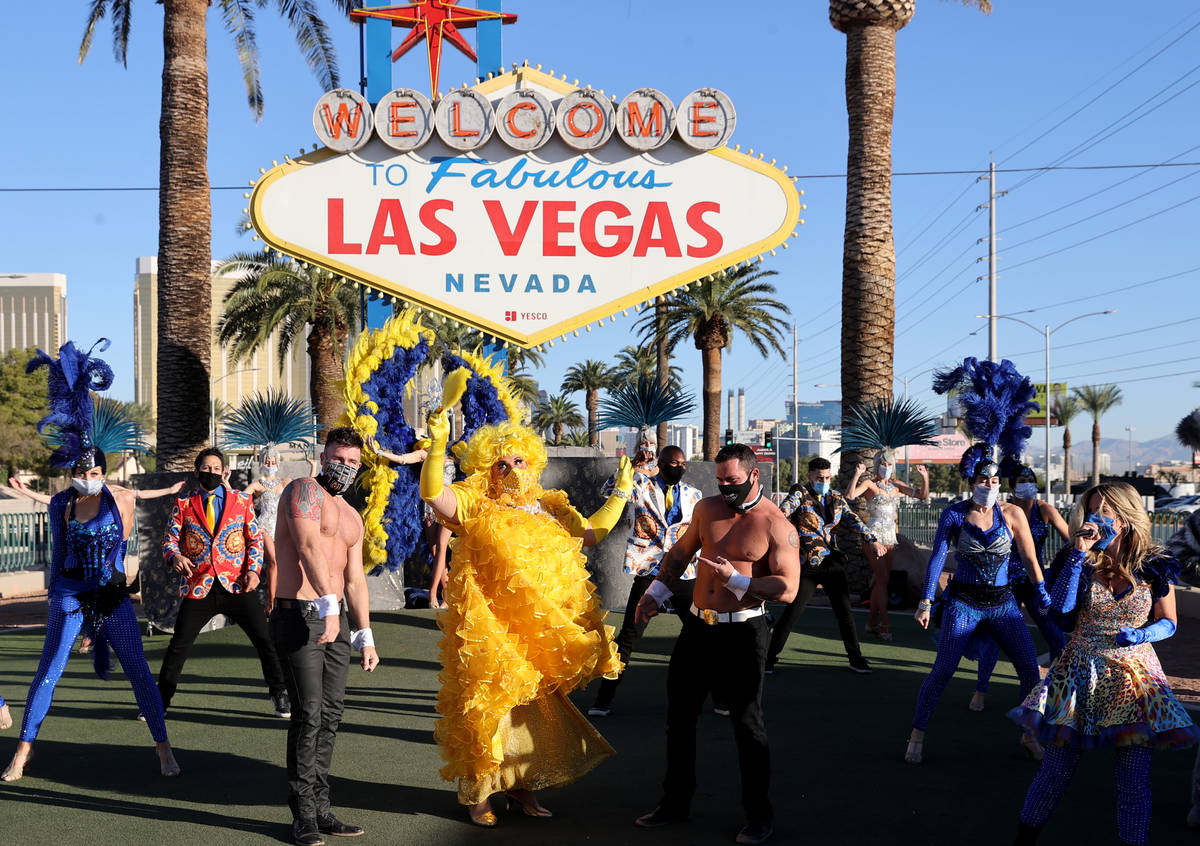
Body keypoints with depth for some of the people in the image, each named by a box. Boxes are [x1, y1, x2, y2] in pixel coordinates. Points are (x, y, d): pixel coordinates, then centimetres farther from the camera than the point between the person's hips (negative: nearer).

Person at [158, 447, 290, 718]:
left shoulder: (242, 501, 8)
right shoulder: (183, 505, 8)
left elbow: (255, 539, 9)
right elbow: (169, 540, 4)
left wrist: (253, 570, -6)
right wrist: (175, 556, -19)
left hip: (237, 585, 0)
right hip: (198, 588, 0)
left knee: (265, 640, -4)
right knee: (179, 646, 0)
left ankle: (278, 693, 12)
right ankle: (161, 701, 16)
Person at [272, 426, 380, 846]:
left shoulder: (352, 517, 19)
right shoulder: (305, 490, -7)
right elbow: (309, 547, -22)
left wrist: (366, 636, 16)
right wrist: (328, 604, -33)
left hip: (337, 618, 8)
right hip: (299, 617, -8)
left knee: (331, 715, 8)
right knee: (308, 715, -8)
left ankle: (321, 807, 15)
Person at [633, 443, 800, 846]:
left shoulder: (777, 526, -11)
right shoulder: (707, 508, 6)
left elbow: (788, 589, -19)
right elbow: (681, 552, 21)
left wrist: (735, 579, -24)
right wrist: (656, 592, 13)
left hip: (742, 634, -6)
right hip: (698, 627, 6)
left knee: (747, 723, 1)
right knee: (679, 715, 12)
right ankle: (675, 802, 26)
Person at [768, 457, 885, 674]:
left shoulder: (836, 498, 11)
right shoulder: (799, 496, -4)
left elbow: (854, 520, 6)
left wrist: (872, 540, -7)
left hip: (833, 563, 4)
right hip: (807, 565, -4)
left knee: (844, 611, 6)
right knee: (791, 611, -5)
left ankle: (856, 658, 19)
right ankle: (770, 658, 6)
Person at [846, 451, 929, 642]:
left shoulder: (896, 485, 12)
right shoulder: (869, 483, -4)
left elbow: (923, 496, 10)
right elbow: (850, 495, -22)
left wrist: (925, 477, -4)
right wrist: (857, 475, -30)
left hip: (890, 537, 6)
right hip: (873, 535, -6)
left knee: (881, 580, 8)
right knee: (882, 578, -14)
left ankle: (872, 621, 18)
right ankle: (885, 625, -14)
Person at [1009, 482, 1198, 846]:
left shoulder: (1154, 566, -1)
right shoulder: (1083, 561, 2)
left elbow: (1168, 623, 5)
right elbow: (1060, 605, -13)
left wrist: (1141, 633, -16)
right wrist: (1078, 553, -15)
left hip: (1133, 676, -1)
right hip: (1080, 675, 1)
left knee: (1134, 777, -2)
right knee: (1056, 767, 3)